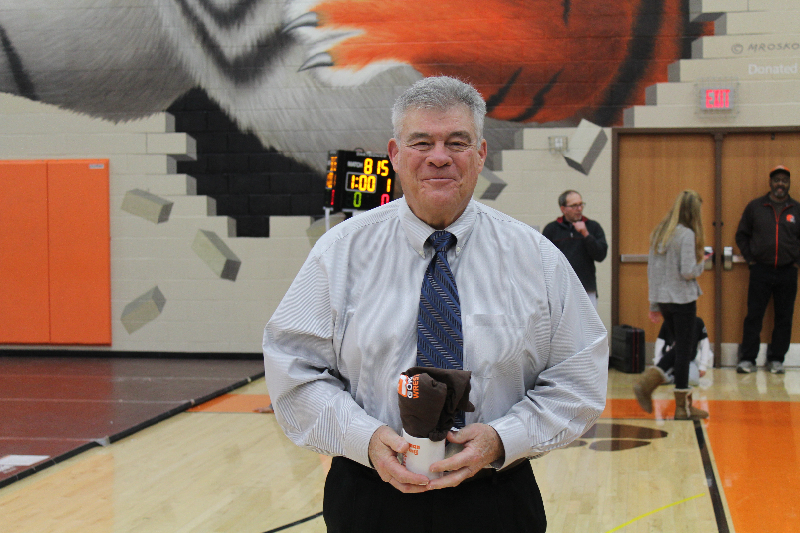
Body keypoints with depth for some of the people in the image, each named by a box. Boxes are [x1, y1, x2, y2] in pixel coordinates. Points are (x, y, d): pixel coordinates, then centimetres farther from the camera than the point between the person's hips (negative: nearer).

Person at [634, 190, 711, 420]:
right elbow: (688, 272, -18)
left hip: (662, 298, 7)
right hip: (682, 299, -7)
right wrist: (701, 262, 3)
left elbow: (650, 269, 11)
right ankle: (683, 406, 10)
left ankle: (648, 380, 4)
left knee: (683, 346, 19)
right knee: (684, 349, 3)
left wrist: (654, 304, 15)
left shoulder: (659, 233, 8)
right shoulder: (687, 235, -13)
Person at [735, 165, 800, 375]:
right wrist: (750, 258, 2)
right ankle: (747, 359, 5)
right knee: (753, 316, -1)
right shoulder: (755, 207, 6)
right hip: (760, 271, -1)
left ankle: (776, 359, 15)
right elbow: (741, 235, 11)